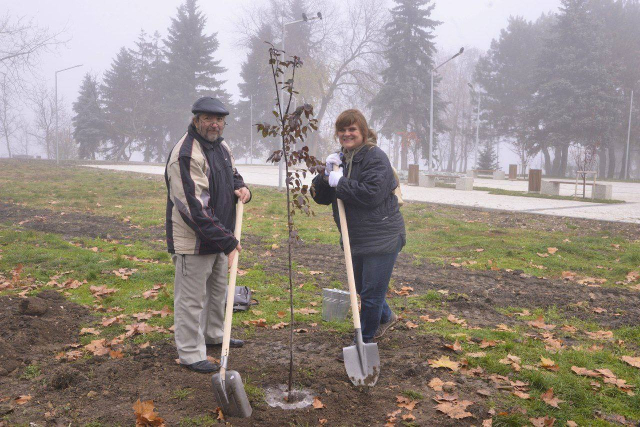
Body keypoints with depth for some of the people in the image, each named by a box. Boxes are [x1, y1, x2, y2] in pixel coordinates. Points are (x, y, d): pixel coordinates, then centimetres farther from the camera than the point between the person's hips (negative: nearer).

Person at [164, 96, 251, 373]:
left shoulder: (222, 147, 9)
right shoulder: (185, 155, -22)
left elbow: (232, 175, 27)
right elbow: (194, 208, -27)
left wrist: (241, 188, 1)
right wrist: (227, 241, -26)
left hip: (219, 237, 10)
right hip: (193, 240, -10)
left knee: (217, 290, 24)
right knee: (192, 298, 1)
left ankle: (213, 335, 43)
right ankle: (191, 354, 15)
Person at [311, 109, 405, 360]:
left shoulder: (375, 158, -15)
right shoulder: (340, 159, 10)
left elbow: (372, 194, -28)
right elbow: (320, 197, 6)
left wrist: (340, 182, -20)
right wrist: (327, 174, -12)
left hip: (381, 237, -8)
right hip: (356, 238, 9)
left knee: (371, 292, -2)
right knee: (362, 287, 23)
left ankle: (364, 341, 16)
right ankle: (385, 317, 50)